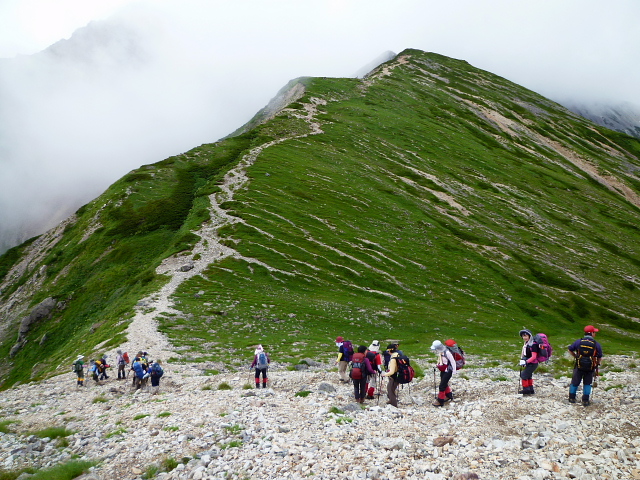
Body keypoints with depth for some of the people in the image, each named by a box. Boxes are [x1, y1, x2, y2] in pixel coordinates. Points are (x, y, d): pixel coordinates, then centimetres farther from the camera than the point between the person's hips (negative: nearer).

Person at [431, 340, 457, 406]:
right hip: (443, 371, 8)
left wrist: (454, 370, -14)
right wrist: (437, 365, 1)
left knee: (442, 386, -5)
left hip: (448, 371, -8)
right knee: (444, 384, 22)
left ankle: (440, 401, 6)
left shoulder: (447, 352, -27)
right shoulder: (440, 352, -3)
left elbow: (453, 362, -18)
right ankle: (449, 395, 44)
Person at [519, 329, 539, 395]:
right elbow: (525, 354, 17)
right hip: (529, 363, 10)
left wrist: (526, 361, -30)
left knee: (524, 375, -8)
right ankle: (531, 390, 32)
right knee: (528, 376, 20)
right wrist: (522, 359, 3)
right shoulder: (526, 344, 6)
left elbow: (534, 356, -25)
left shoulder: (533, 345, -23)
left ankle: (526, 389, 3)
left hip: (532, 363, -10)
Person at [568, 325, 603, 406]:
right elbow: (599, 357, 3)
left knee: (575, 382, 15)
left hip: (579, 366, 1)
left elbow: (570, 350, 5)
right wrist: (597, 365, 20)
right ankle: (585, 400, 13)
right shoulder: (596, 344, -5)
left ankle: (572, 398, 26)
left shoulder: (578, 341, -3)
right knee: (587, 383, 14)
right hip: (590, 367, -1)